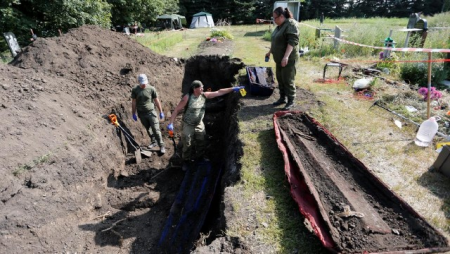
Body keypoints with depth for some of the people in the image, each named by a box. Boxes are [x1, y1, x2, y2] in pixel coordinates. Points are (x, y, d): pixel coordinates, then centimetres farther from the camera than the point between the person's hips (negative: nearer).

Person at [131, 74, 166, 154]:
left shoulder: (151, 89, -9)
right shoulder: (135, 90, -4)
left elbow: (156, 101, -4)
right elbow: (133, 103, 2)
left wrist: (161, 112, -1)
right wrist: (133, 114, 4)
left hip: (151, 112, -3)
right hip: (141, 114, 3)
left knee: (156, 129, -4)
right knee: (148, 129, 16)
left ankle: (161, 146, 5)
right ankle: (153, 142, 34)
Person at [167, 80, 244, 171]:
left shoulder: (204, 95, -7)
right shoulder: (187, 97, -21)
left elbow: (219, 92, -5)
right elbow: (177, 110, -18)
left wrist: (233, 89, -6)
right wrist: (171, 123, -23)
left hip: (199, 124, 5)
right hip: (188, 125, -5)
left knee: (202, 143, 17)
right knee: (187, 145, 7)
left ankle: (200, 157, 42)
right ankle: (186, 161, 30)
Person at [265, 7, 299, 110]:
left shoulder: (291, 24, -15)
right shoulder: (280, 26, 13)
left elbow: (292, 41, -24)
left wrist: (286, 56, -32)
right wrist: (270, 51, 27)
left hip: (288, 59, -9)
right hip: (279, 58, 9)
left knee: (288, 80, -3)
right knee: (280, 79, 13)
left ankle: (291, 101, 8)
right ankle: (282, 98, 26)